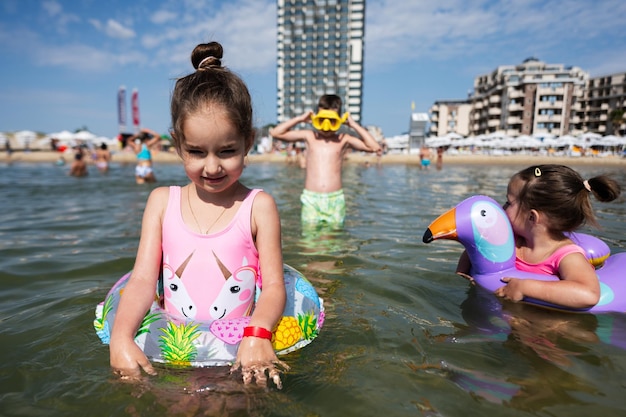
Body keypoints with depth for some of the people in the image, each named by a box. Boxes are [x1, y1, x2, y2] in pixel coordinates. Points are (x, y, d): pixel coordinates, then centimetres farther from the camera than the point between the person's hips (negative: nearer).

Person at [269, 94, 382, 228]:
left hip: (335, 199, 0)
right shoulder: (309, 136, 7)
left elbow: (375, 147, -2)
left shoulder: (343, 140, 6)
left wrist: (354, 125, 1)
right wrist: (300, 119, 4)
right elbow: (275, 133, 6)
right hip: (311, 198, 0)